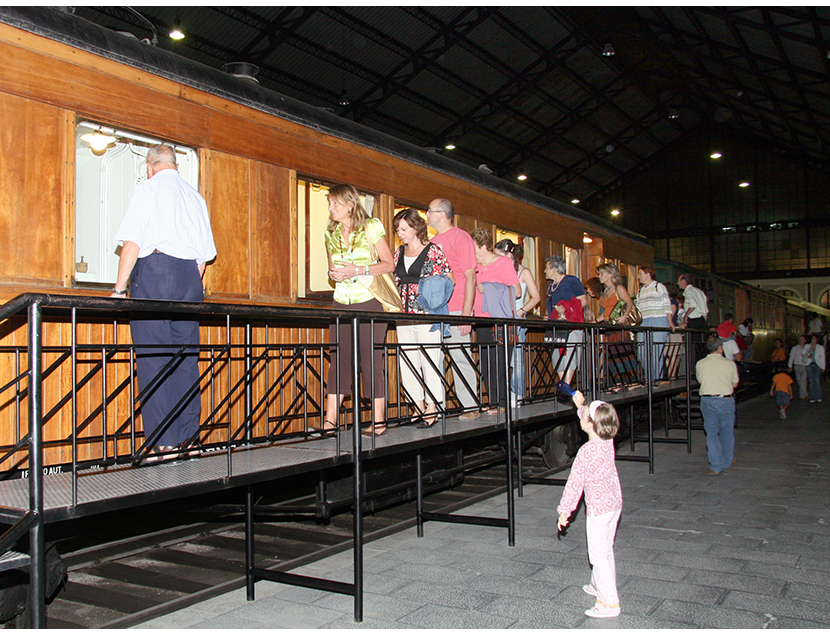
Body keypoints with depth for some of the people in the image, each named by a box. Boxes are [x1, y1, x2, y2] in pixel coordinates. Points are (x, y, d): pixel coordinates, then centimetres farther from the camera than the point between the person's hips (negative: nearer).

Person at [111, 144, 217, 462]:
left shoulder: (148, 188, 4)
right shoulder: (195, 197, 20)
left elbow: (132, 242, -7)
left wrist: (119, 288, -6)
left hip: (154, 270, -5)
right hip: (189, 276, 6)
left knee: (152, 357, -5)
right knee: (186, 358, 6)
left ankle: (163, 443, -8)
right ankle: (188, 439, 8)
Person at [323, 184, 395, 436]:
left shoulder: (372, 226, -1)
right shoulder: (331, 232, 12)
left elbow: (389, 264, -2)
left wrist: (358, 270, -14)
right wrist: (333, 273, -1)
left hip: (369, 302, -4)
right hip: (341, 302, 4)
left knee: (372, 360, -4)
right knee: (338, 359, -2)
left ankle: (379, 420, 4)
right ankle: (330, 421, -3)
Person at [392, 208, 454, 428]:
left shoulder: (433, 251, -2)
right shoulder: (399, 253, 15)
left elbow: (449, 280, -1)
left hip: (428, 315, -6)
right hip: (404, 316, 6)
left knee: (430, 360, -4)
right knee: (408, 362, 5)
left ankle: (432, 410, 3)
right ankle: (419, 408, 14)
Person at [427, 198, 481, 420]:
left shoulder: (460, 237, -2)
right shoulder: (433, 242, 18)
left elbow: (470, 277, -7)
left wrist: (466, 314, -13)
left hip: (455, 310, -6)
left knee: (460, 358, -4)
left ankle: (469, 406, 4)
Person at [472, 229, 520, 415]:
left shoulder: (503, 263, 0)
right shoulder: (477, 266, 17)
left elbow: (516, 291, -6)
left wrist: (489, 290, -13)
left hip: (499, 319, -6)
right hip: (482, 320, 7)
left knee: (499, 361, -7)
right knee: (485, 362, 4)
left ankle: (503, 403, -1)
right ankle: (494, 402, 11)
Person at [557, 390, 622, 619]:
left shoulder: (586, 451, -23)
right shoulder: (608, 440, -2)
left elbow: (575, 482, -19)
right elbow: (593, 422, 22)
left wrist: (564, 510, -11)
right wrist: (581, 406, 30)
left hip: (598, 508, -9)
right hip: (615, 502, 9)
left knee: (599, 555, -1)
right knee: (606, 549, 22)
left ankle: (609, 602, 3)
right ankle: (599, 585, 40)